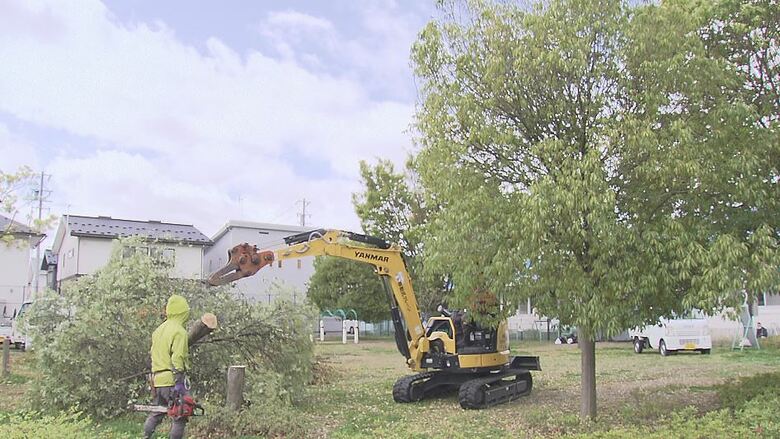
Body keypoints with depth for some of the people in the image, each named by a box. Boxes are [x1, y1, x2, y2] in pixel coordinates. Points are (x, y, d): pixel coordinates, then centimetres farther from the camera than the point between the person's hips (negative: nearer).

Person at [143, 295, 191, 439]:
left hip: (157, 379, 8)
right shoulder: (179, 331, -12)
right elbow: (177, 359, -19)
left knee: (156, 414, 21)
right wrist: (179, 383, -20)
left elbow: (154, 355, 18)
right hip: (172, 380, -8)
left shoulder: (158, 330, 14)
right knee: (180, 418, 0)